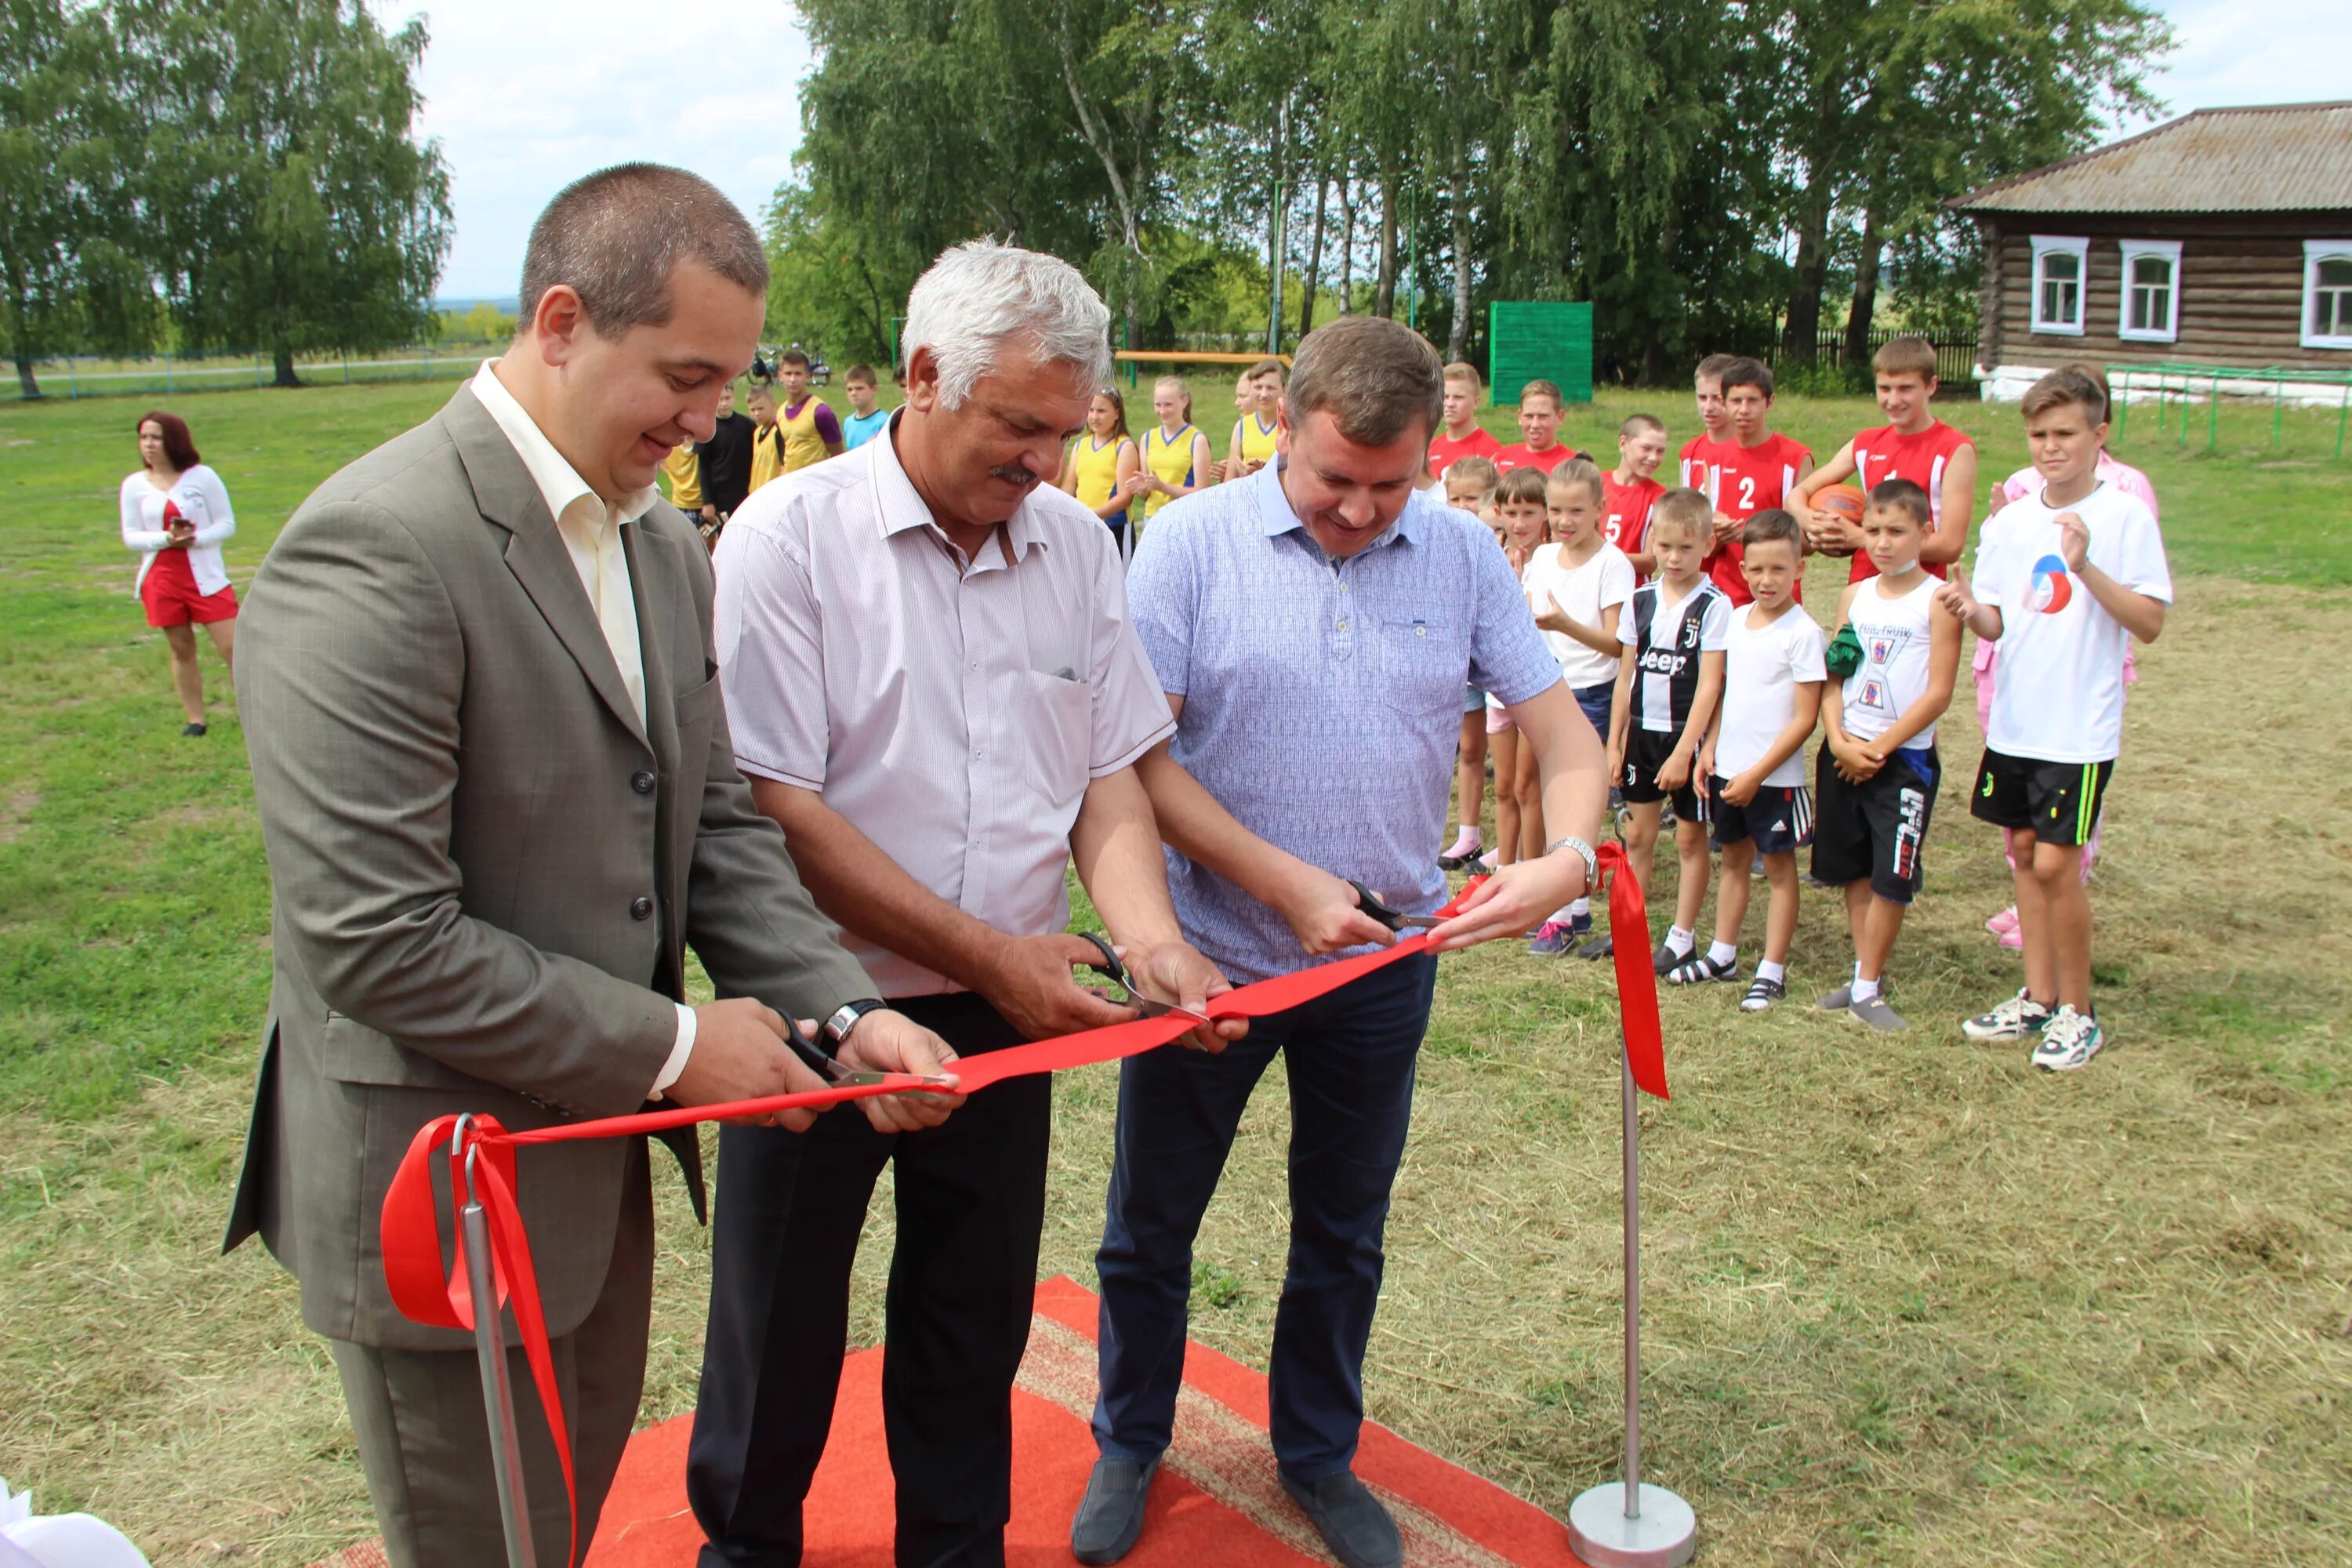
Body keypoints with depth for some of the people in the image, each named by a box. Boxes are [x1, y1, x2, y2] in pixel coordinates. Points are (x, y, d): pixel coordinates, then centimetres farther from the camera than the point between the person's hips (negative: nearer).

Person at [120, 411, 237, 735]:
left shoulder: (202, 476, -4)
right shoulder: (135, 485, 2)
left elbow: (227, 523, -3)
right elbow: (130, 536, 3)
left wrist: (196, 538, -19)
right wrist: (165, 538, -15)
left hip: (205, 577, -2)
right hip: (161, 580, 2)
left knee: (232, 646, -6)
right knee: (181, 648, 10)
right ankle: (195, 720, 19)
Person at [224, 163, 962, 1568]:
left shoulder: (666, 546, 5)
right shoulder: (377, 550, -24)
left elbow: (717, 819, 7)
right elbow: (371, 938, -27)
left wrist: (843, 1008, -8)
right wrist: (673, 1045, -19)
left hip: (599, 1158, 8)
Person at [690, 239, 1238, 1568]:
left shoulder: (1077, 545, 1)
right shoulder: (792, 537, -14)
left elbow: (1109, 779, 4)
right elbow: (779, 811, -17)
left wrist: (1155, 941, -15)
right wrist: (984, 950, -18)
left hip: (1007, 1012, 4)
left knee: (976, 1321, 17)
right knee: (782, 1325, 13)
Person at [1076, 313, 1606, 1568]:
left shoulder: (1462, 555, -3)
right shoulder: (1194, 540, -12)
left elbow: (1563, 734, -3)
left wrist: (1567, 855, -23)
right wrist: (1283, 880, -22)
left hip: (1384, 962, 3)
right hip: (1208, 951, -2)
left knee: (1343, 1236, 19)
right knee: (1148, 1228, 14)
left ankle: (1319, 1456, 41)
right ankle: (1128, 1445, 39)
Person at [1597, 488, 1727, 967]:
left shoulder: (1714, 606, -10)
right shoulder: (1640, 601, 4)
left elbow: (1710, 684, -13)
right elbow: (1626, 675, 8)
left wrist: (1684, 751, -17)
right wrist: (1614, 742, 7)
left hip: (1688, 735, -4)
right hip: (1641, 730, 5)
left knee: (1690, 838, 7)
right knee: (1637, 835, 11)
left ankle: (1682, 936, 16)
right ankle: (1627, 927, 20)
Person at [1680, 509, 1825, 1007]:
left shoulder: (1802, 632, -14)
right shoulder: (1738, 619, 5)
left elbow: (1805, 718, -15)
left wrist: (1757, 773, -17)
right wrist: (1709, 748, 5)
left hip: (1775, 776, -6)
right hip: (1728, 769, 6)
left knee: (1779, 867, 6)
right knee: (1733, 859, 17)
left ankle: (1772, 971, 13)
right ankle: (1723, 956, 29)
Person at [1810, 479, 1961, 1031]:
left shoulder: (1937, 600, -7)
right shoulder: (1855, 596, 8)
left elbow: (1938, 693, -12)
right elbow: (1832, 678, 7)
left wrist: (1879, 747, -14)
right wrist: (1838, 739, -9)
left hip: (1904, 758, -5)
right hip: (1844, 753, 5)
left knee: (1891, 878, -3)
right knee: (1854, 872, 11)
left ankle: (1868, 988, 8)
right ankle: (1862, 975, 22)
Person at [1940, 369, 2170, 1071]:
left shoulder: (2125, 515, -9)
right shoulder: (2012, 520, 7)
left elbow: (2150, 622, -13)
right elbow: (1997, 621, 9)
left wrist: (2085, 566, -24)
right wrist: (1969, 610, -13)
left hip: (2080, 729, -6)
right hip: (2014, 721, 6)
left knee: (2055, 864, -6)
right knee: (2025, 853, 12)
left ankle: (2078, 1013, 11)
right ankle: (2038, 999, 25)